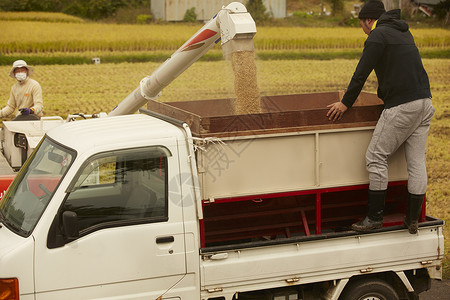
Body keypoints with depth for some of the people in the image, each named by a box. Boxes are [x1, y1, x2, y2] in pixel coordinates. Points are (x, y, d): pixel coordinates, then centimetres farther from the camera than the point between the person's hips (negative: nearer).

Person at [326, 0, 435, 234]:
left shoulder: (378, 35, -5)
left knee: (376, 158, -1)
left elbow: (361, 73, -6)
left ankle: (374, 217, 2)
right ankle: (413, 219, 12)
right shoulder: (404, 32, 22)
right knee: (416, 162, 8)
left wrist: (346, 103, 5)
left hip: (402, 107, -9)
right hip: (424, 103, 9)